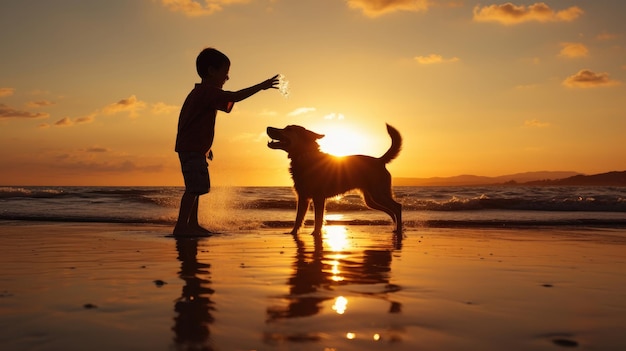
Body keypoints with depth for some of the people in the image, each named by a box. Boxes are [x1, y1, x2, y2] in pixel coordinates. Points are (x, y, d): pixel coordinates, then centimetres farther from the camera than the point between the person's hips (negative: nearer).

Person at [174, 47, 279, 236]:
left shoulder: (199, 92, 20)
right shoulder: (208, 91, -13)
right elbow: (235, 96, -23)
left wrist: (206, 147, 27)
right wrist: (261, 86, -17)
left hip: (190, 148, 11)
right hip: (193, 149, -11)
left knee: (196, 187, 14)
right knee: (194, 187, -13)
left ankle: (192, 224, 19)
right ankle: (181, 226, -13)